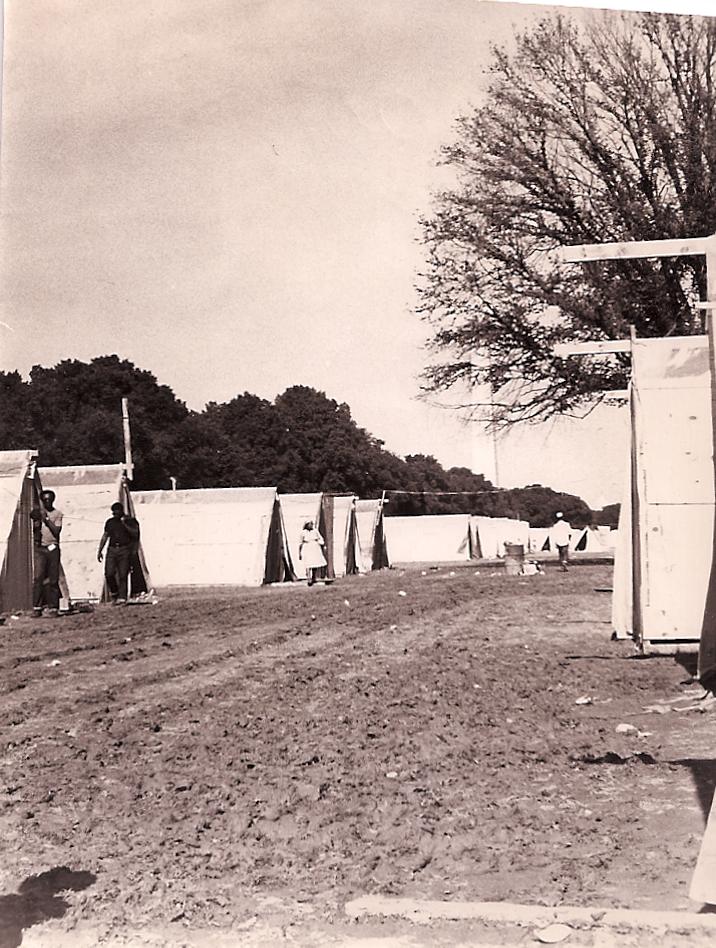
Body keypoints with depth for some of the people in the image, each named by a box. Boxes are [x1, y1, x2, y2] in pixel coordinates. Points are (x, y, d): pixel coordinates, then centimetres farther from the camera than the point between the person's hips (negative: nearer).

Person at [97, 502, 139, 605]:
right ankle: (114, 593, 12)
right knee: (109, 573, -11)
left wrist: (125, 525, -13)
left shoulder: (129, 520, 6)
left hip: (124, 550, -3)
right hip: (112, 549, 3)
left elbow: (135, 534, -4)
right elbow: (104, 537, 21)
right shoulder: (110, 522, 17)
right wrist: (99, 551, 16)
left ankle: (122, 598, -6)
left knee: (123, 575, -8)